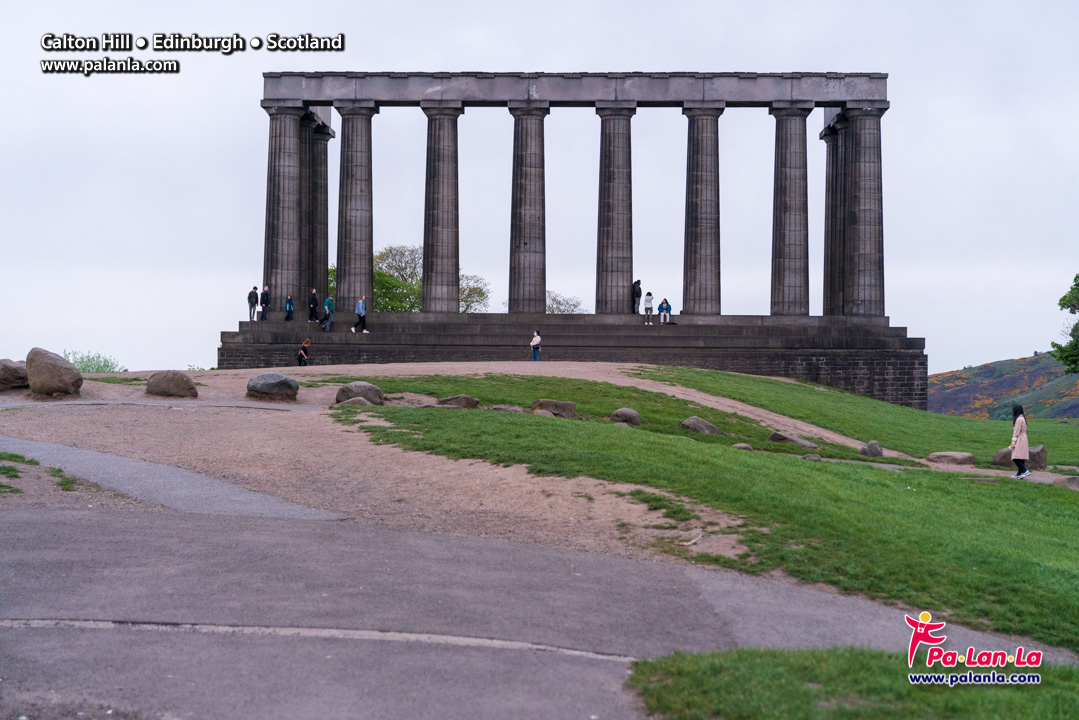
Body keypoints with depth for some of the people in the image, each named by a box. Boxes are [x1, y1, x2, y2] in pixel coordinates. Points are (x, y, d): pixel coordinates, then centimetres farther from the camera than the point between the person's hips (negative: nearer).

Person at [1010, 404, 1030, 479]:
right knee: (1020, 458, 9)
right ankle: (1019, 474, 10)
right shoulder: (1022, 418, 16)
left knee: (1016, 458, -15)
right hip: (1022, 441, 10)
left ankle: (1025, 471, -20)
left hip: (1019, 441, -10)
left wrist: (1013, 441, -15)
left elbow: (1017, 431, -16)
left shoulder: (1019, 419, -13)